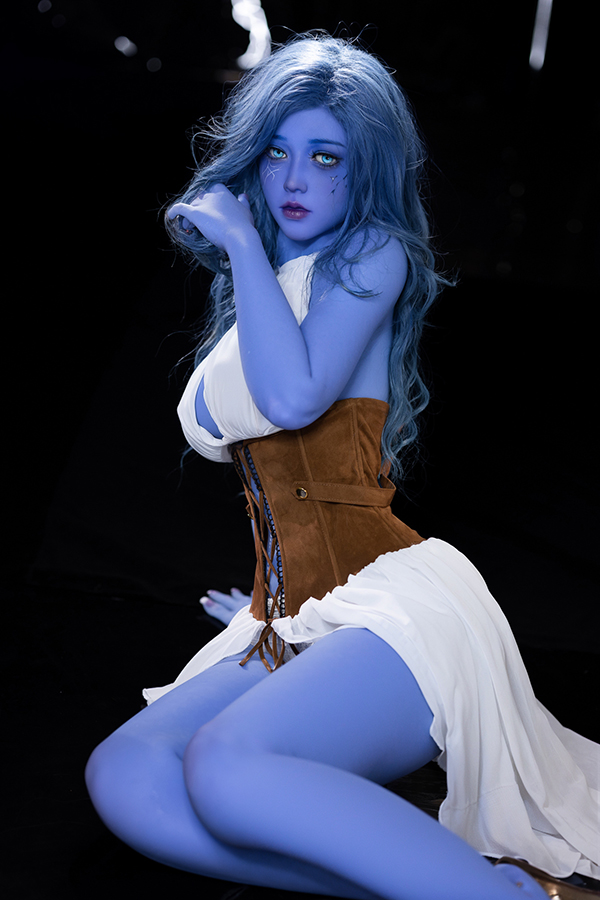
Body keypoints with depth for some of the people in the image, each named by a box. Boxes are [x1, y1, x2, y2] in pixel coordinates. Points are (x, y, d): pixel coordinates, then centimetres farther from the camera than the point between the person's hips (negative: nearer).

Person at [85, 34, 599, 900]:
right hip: (289, 623, 8)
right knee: (122, 775, -19)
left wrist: (243, 241, -9)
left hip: (396, 599, -7)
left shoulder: (373, 255, 1)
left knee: (226, 764, -34)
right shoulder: (258, 288, 23)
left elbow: (294, 396, -18)